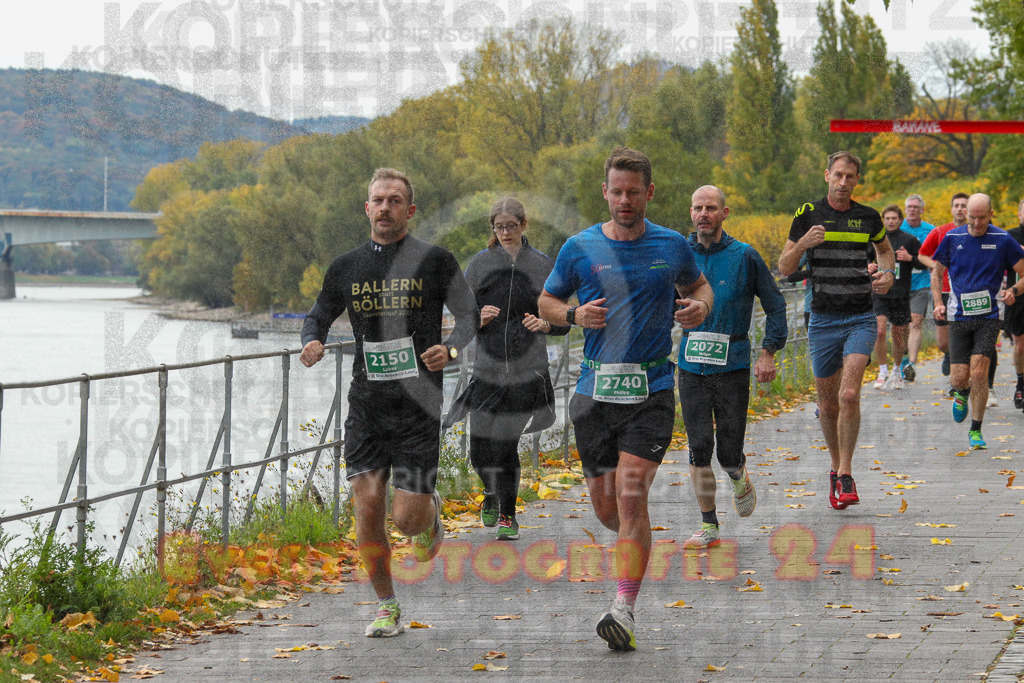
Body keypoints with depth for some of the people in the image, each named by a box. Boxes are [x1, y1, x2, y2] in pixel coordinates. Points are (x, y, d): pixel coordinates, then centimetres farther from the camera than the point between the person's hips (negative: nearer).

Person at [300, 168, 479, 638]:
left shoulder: (435, 261, 0)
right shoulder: (347, 267, 8)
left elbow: (470, 316, 5)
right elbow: (318, 317, 17)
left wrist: (450, 349, -16)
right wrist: (312, 343, -7)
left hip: (418, 405, -3)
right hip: (366, 404, 3)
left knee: (406, 519, -6)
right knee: (367, 507, -5)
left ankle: (430, 512, 32)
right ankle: (386, 607, 12)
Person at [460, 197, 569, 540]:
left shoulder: (543, 266, 4)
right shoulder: (480, 264, 5)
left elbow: (564, 322, 8)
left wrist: (545, 323, -12)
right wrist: (479, 319, -13)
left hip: (527, 372, -2)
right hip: (487, 368, 2)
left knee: (505, 443, -10)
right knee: (479, 451, 2)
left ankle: (507, 516, 9)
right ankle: (492, 493, 36)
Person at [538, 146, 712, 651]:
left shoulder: (673, 246, 4)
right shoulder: (579, 248, 4)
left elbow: (698, 286, 22)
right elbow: (546, 302, 14)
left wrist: (700, 307, -2)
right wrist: (574, 315, -8)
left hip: (651, 388, -2)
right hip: (595, 391, 2)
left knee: (632, 494, -16)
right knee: (604, 501, 6)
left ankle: (624, 609, -17)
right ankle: (634, 546, 42)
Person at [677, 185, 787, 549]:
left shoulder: (744, 256, -2)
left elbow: (775, 305, 4)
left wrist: (769, 351, -4)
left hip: (732, 366, -2)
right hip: (691, 367, 2)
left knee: (729, 452, -2)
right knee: (699, 449, -3)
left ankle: (740, 480, 34)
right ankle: (708, 526, 7)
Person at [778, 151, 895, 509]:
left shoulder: (868, 217, 4)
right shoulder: (808, 215, 0)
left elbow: (885, 249, 25)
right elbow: (784, 267, 2)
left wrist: (888, 273, 3)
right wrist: (803, 243, -17)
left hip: (861, 319, -1)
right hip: (823, 320, 1)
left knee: (849, 394, -18)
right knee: (828, 404, 7)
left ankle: (845, 475, -12)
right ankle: (836, 468, 29)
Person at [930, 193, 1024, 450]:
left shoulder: (1003, 240, -3)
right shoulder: (952, 238, 2)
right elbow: (937, 272, 14)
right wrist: (938, 303, 1)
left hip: (988, 317, -2)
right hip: (959, 316, 2)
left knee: (979, 372, -13)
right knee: (959, 378, -2)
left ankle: (976, 430, 1)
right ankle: (962, 394, 37)